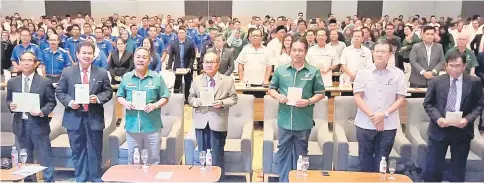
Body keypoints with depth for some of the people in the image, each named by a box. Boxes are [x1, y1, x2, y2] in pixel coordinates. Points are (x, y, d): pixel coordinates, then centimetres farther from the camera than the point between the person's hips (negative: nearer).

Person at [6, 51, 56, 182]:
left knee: (45, 158, 1)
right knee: (25, 158, 15)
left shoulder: (45, 82, -3)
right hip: (21, 125, 4)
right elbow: (8, 100, 14)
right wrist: (11, 105, -9)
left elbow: (52, 102, -2)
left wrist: (42, 112, -18)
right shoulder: (12, 82, 8)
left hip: (38, 124, -3)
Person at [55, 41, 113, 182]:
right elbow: (59, 91, 5)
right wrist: (69, 102, -13)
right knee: (78, 151, 11)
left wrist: (98, 98, -15)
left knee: (95, 152, 9)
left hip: (94, 118, 0)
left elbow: (108, 92, 4)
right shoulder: (67, 72, 1)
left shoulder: (102, 73, 1)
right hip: (75, 118, 1)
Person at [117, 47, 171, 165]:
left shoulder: (157, 77, 1)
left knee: (153, 160, 8)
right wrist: (125, 103, -9)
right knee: (133, 160, 14)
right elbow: (119, 96, 13)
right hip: (132, 126, 2)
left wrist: (155, 105, -15)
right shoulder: (126, 77, 8)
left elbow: (165, 97, 2)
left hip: (152, 126, -2)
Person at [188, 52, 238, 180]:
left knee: (217, 157, 5)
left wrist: (222, 103, -17)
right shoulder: (196, 80, 8)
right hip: (201, 122, 3)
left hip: (218, 123, -3)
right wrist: (197, 101, -12)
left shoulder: (228, 80, 1)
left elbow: (233, 98, 0)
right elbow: (190, 98, 9)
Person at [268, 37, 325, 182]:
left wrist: (309, 101, -15)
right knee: (283, 153, 10)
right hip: (284, 120, 1)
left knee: (300, 154, 14)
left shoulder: (314, 71, -1)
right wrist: (278, 96, -10)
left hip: (303, 121, -1)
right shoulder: (280, 70, 4)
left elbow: (320, 93, 3)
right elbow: (271, 89, 11)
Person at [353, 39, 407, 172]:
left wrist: (384, 114, -13)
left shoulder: (398, 74, 1)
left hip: (388, 125, 0)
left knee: (382, 161, 8)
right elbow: (357, 98, -4)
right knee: (365, 161, 8)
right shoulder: (362, 72, -1)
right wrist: (372, 116, -14)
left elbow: (401, 99, 0)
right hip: (365, 124, 0)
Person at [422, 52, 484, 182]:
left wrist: (467, 119, -15)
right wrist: (438, 118, -14)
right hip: (439, 129, 0)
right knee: (431, 170, 6)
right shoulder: (436, 81, 0)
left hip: (462, 131, 0)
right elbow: (428, 103, 2)